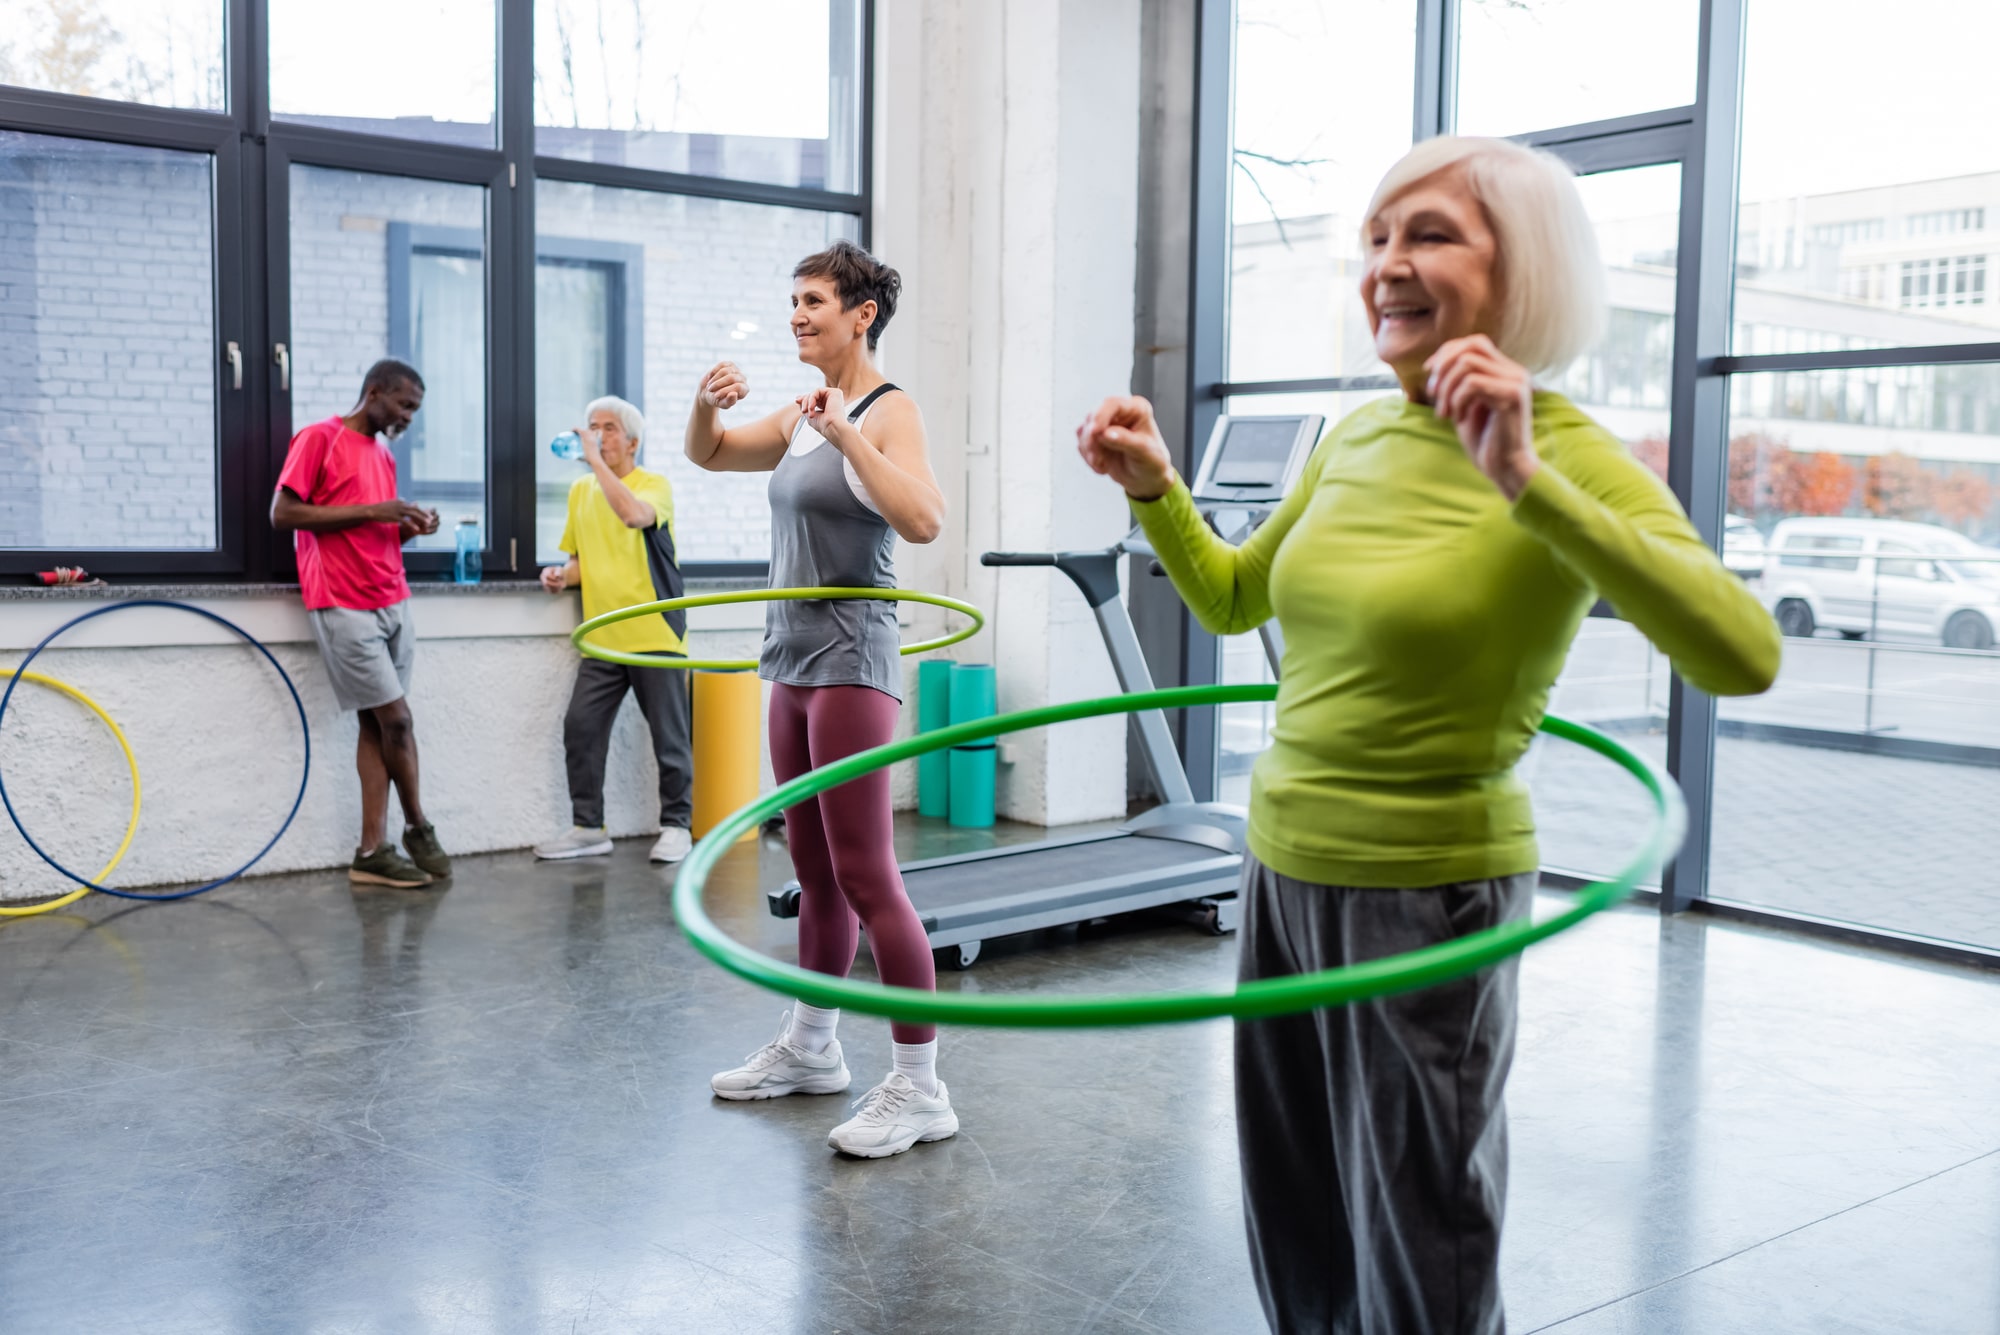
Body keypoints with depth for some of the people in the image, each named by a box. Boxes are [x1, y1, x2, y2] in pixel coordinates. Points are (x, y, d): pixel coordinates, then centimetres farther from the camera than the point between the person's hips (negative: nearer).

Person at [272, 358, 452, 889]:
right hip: (344, 607, -7)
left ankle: (372, 852, 5)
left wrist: (407, 529, 1)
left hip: (392, 602, 7)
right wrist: (370, 511, -15)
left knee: (378, 725, 4)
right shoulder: (319, 438, -4)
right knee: (395, 718, -4)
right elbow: (282, 513, -11)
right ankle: (417, 828, 15)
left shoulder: (384, 455, 18)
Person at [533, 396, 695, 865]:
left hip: (655, 633, -5)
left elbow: (634, 514, -28)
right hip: (603, 637, 5)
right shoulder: (580, 490, 13)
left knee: (669, 735, 1)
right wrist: (564, 575, 2)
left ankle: (676, 826, 13)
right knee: (580, 726, 0)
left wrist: (595, 460, -23)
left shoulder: (655, 485, -4)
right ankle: (587, 827, 11)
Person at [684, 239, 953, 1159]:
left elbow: (923, 521, -26)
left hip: (850, 660, -8)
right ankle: (810, 1047, 29)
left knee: (865, 875, -8)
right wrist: (707, 404, 2)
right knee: (813, 867, 16)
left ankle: (920, 1089, -1)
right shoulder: (801, 416, 14)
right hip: (794, 659, 8)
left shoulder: (887, 412, -10)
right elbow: (708, 454, 22)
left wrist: (847, 435, -28)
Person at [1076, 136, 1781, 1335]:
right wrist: (1154, 487, 3)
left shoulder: (1567, 459, -15)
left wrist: (1523, 482, -36)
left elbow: (1743, 657, -31)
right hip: (1285, 871, 6)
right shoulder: (1358, 438, 5)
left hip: (1426, 894, -6)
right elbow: (1231, 600, 19)